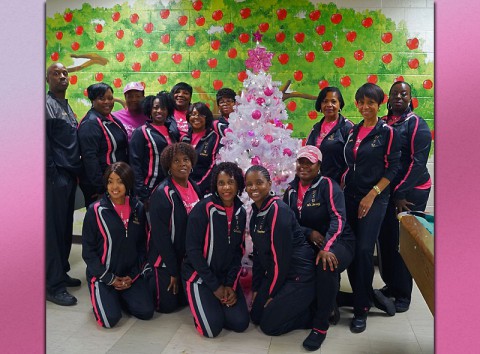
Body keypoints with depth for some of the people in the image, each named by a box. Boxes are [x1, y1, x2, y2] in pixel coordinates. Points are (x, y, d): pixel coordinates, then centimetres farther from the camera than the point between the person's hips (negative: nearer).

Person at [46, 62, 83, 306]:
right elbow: (44, 142, -15)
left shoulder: (66, 105, 19)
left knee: (65, 227, 13)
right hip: (56, 176, -9)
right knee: (54, 229, -5)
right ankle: (54, 285, 1)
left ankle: (61, 272, 25)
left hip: (69, 175, 9)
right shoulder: (47, 104, -8)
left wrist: (75, 170, 15)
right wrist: (52, 173, -17)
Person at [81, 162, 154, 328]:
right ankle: (102, 299, 14)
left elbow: (142, 244, 7)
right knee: (110, 319, -19)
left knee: (146, 312, -12)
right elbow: (88, 250, -7)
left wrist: (133, 275, -3)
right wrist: (110, 279, -9)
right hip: (102, 276, -3)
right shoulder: (95, 210, -10)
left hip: (130, 275, 3)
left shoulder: (138, 208, 1)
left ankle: (119, 297, 17)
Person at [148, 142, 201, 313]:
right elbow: (160, 234, -20)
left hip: (188, 258, 7)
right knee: (167, 305, 1)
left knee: (185, 299, 14)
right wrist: (173, 270, -17)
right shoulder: (162, 193, -20)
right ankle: (146, 283, 28)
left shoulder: (196, 189, 2)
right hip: (166, 259, -6)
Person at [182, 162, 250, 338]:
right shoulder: (202, 209, -18)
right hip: (199, 275, -5)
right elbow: (193, 250, -17)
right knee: (212, 328, -17)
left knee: (240, 323, -8)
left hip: (227, 275, 5)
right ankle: (202, 305, 16)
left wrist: (231, 284, -5)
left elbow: (238, 251, 6)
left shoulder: (241, 212, 1)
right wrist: (215, 286, -15)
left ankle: (217, 305, 21)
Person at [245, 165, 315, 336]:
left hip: (299, 275, -9)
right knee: (256, 316, 10)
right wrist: (256, 288, 10)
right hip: (275, 273, 9)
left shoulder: (278, 210, -21)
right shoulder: (255, 211, 6)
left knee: (269, 325, -5)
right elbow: (258, 252, 11)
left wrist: (272, 293, -12)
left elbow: (281, 255, -21)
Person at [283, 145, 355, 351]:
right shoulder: (291, 189, 6)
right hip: (306, 244, 6)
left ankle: (320, 327, -21)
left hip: (337, 242, -5)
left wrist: (326, 248, -35)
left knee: (326, 266, -37)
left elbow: (338, 219, -21)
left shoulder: (327, 185, -10)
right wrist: (309, 233, -13)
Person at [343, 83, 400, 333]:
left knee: (364, 250, -10)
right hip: (349, 196, 6)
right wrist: (341, 189, 7)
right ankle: (365, 295, 24)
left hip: (374, 198, -5)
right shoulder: (353, 131, 11)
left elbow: (392, 168, -8)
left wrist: (372, 195, -14)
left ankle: (361, 310, 3)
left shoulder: (387, 132, -5)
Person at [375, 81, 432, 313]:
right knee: (385, 238, 7)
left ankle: (403, 294, 11)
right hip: (385, 190, 5)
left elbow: (418, 163, -12)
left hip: (410, 192, -5)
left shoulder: (417, 125, -5)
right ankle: (390, 285, 24)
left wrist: (401, 193, -15)